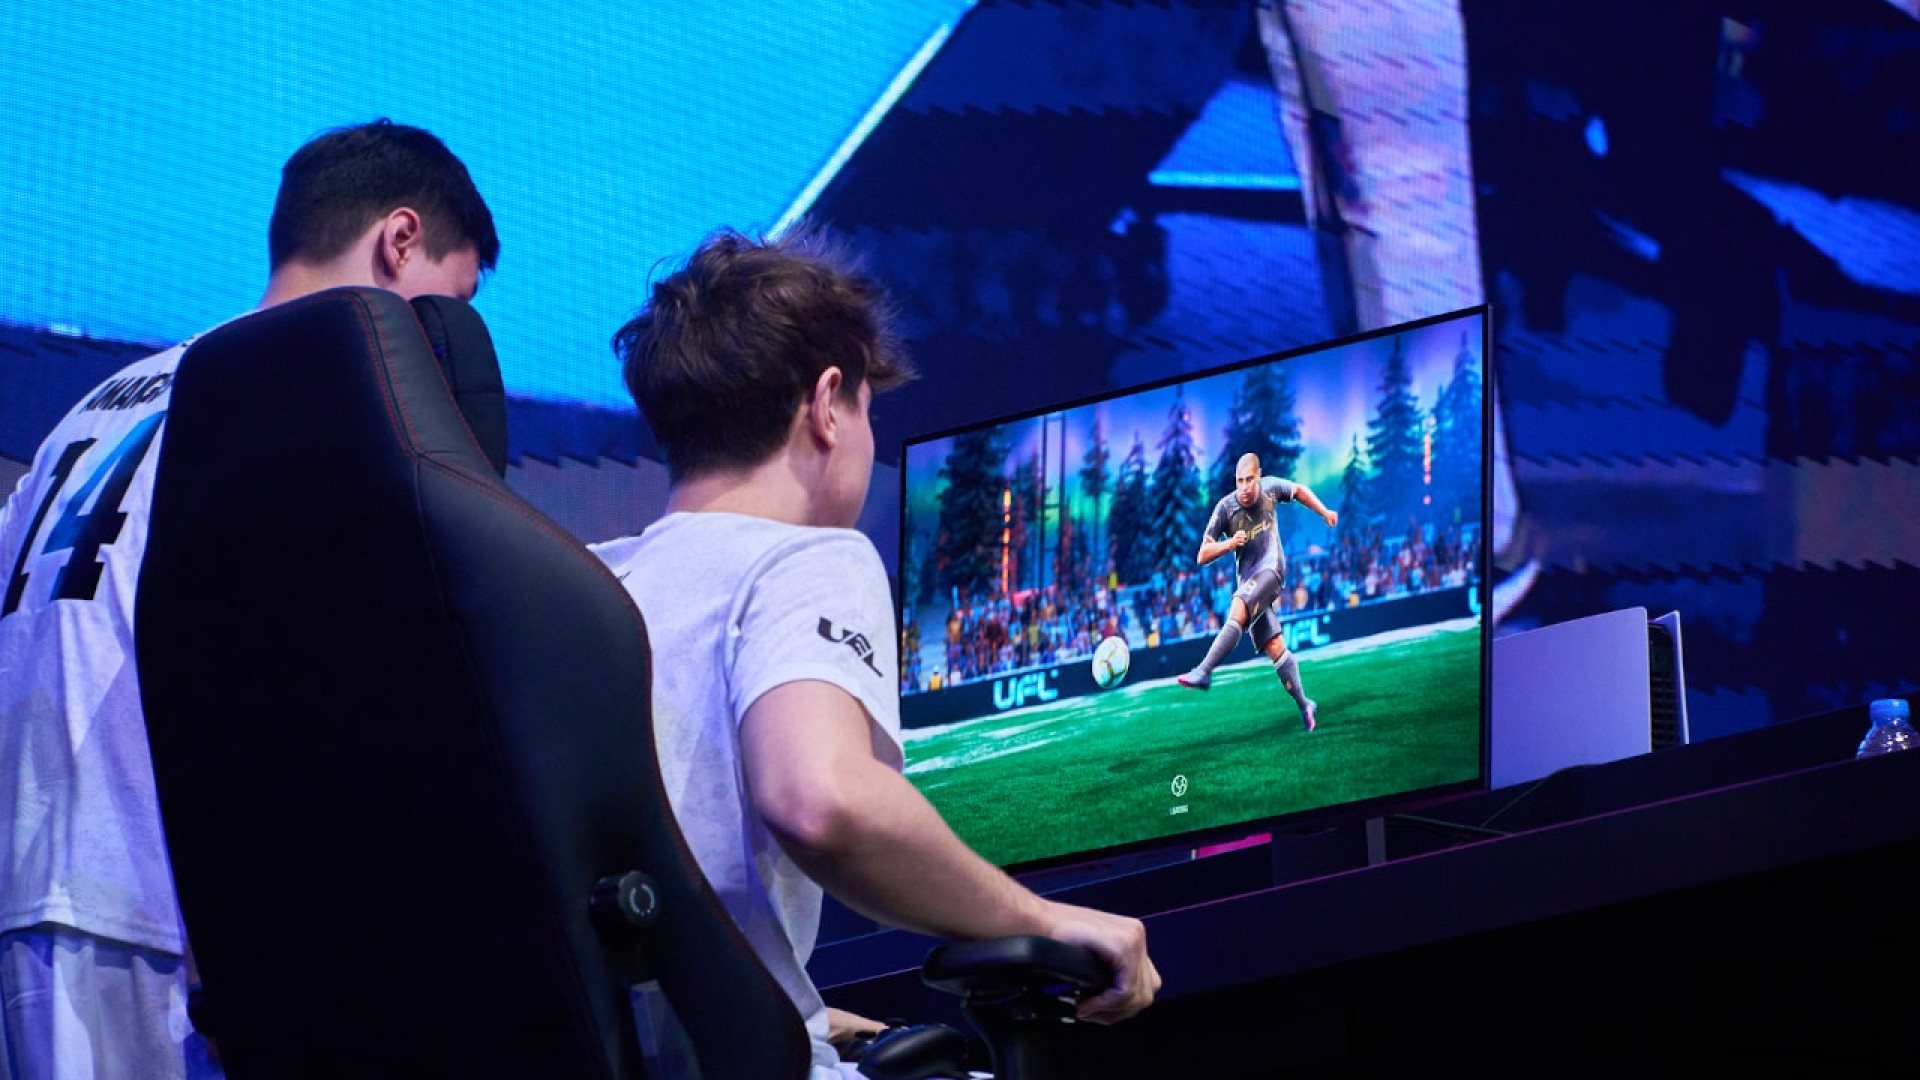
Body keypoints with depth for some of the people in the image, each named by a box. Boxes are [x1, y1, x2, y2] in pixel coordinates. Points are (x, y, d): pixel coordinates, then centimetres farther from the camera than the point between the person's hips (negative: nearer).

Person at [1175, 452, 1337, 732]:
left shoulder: (1270, 488, -2)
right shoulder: (1225, 507, -6)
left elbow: (1298, 490, 22)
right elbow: (1203, 556, -7)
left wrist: (1324, 512, 21)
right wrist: (1229, 544, -23)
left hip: (1270, 568, -2)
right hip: (1248, 580, 2)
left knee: (1237, 612, -29)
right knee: (1275, 648, -3)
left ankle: (1204, 672, -39)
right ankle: (1304, 706, 7)